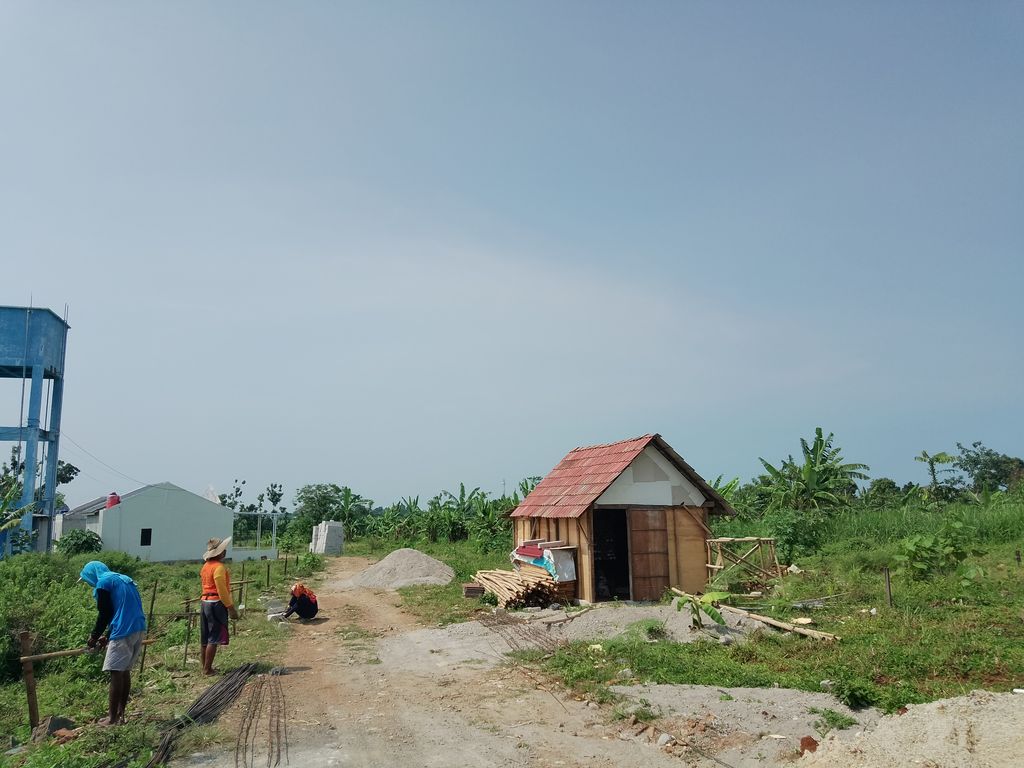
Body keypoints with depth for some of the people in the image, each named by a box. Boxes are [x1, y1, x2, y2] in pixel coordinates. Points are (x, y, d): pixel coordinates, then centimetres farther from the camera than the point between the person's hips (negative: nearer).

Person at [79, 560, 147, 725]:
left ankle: (112, 717, 1)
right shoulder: (123, 579, 23)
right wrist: (107, 637, 27)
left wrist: (94, 637, 10)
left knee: (116, 672, -3)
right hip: (139, 629, 8)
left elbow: (105, 614, -4)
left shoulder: (103, 583, -1)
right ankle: (120, 712, 19)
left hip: (124, 632, -8)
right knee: (125, 671, 14)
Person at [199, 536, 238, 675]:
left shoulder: (206, 566, 13)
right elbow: (222, 590, -20)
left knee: (205, 638, 13)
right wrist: (231, 607, -15)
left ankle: (205, 667, 20)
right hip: (216, 603, -9)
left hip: (204, 602, 9)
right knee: (214, 639, -4)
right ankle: (207, 669, -2)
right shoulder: (219, 567, -16)